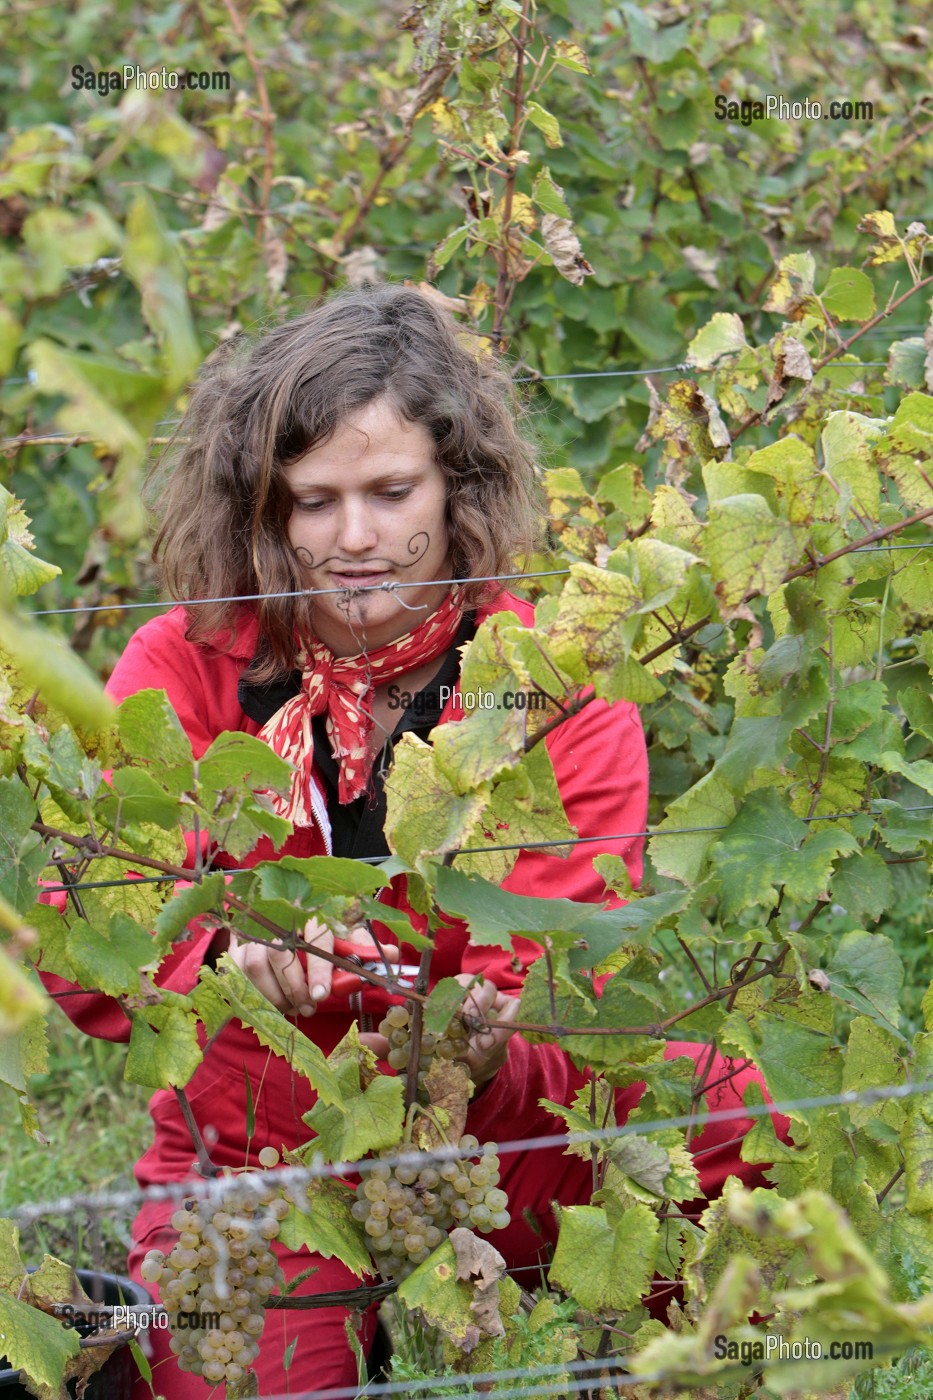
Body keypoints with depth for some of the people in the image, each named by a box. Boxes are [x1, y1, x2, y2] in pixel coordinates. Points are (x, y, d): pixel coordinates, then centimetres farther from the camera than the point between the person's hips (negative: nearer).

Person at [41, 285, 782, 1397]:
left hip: (492, 1145, 0)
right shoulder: (185, 667, -7)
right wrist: (222, 950, -37)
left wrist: (484, 1053, -37)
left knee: (741, 1120, -25)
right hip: (250, 1151, 0)